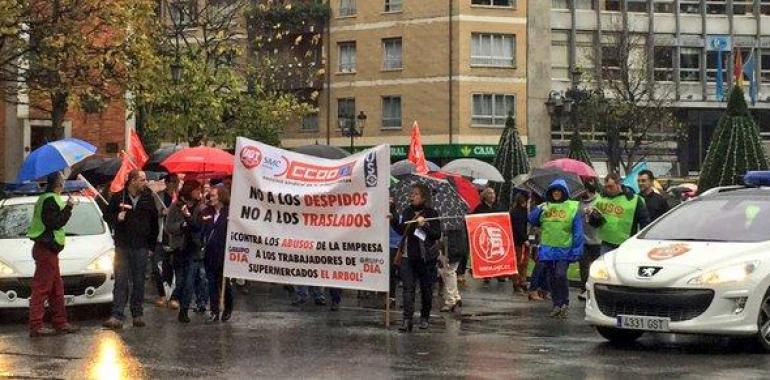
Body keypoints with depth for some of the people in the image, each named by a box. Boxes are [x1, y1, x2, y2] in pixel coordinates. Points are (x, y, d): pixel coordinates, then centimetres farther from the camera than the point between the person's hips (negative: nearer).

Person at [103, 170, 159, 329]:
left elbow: (154, 223, 9)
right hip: (122, 246, -1)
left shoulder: (148, 199, 5)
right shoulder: (118, 198, 1)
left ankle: (137, 315, 14)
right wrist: (117, 218, -12)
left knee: (139, 282, 6)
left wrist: (151, 245, 6)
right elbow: (107, 215, 10)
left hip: (141, 247, 1)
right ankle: (117, 316, -9)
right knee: (121, 281, -6)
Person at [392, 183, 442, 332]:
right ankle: (407, 319, -13)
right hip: (408, 255, 3)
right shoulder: (407, 212, 11)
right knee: (408, 287, -7)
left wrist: (424, 225, -20)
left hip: (426, 257, -3)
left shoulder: (431, 214, -3)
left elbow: (437, 235, -9)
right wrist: (392, 220, 7)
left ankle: (425, 317, 23)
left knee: (426, 288, 7)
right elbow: (401, 231, 20)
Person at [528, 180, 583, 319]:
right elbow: (532, 220, 3)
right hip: (547, 249, 4)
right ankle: (556, 305, 18)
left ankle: (565, 303, 0)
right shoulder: (544, 207, 11)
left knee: (560, 275, -17)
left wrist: (577, 250, -7)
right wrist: (539, 210, -16)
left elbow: (578, 231, 0)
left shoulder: (573, 207, 1)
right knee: (551, 278, 7)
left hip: (564, 249, -4)